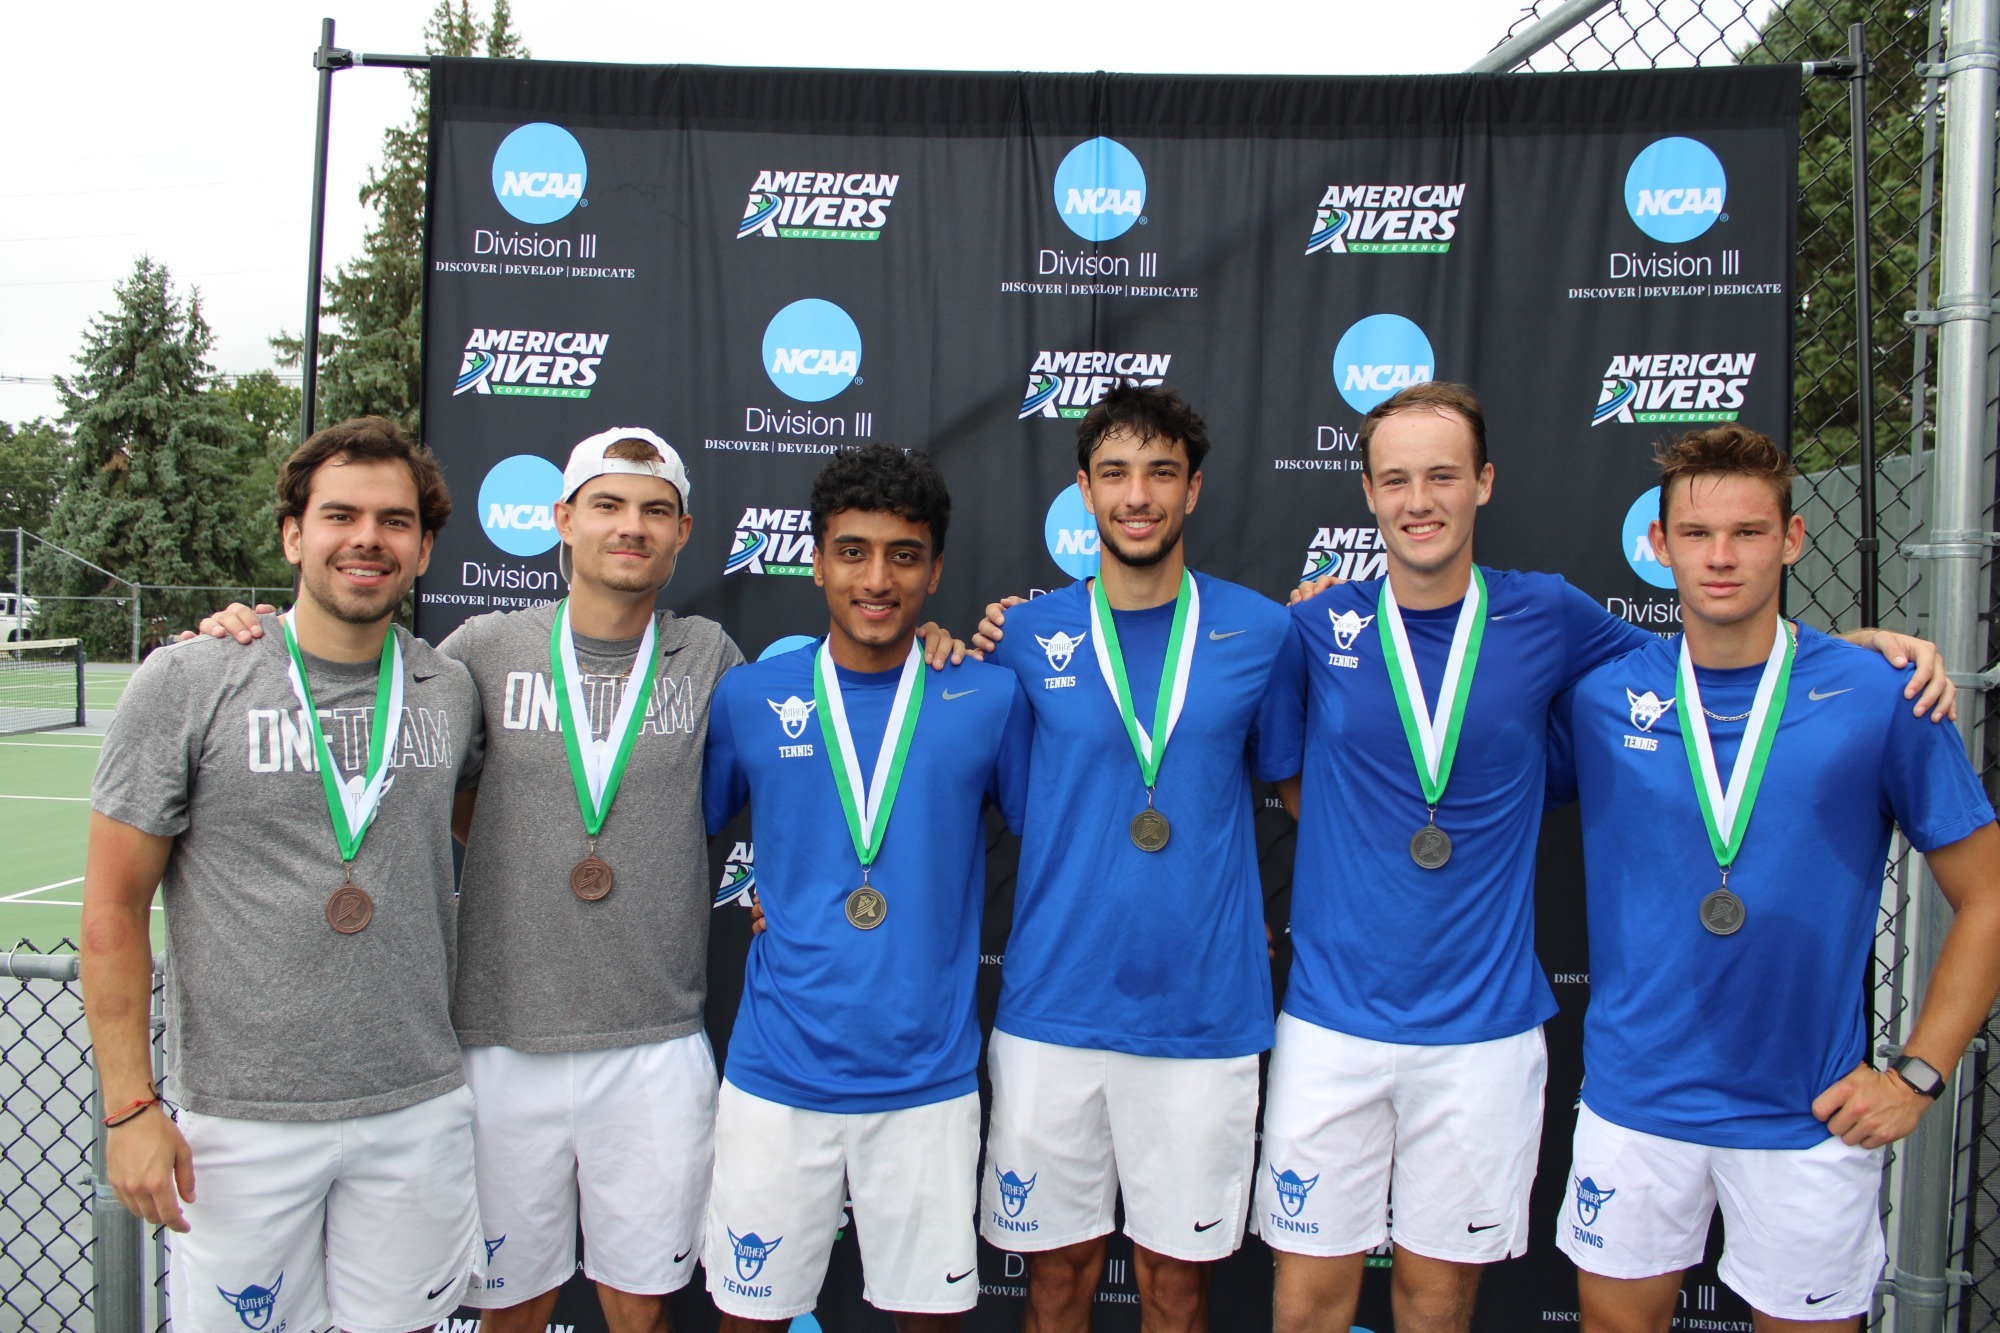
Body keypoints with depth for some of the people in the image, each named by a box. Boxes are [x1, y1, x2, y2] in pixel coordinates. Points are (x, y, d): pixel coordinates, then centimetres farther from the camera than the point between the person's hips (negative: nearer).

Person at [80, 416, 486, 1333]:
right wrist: (130, 1105, -8)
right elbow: (113, 910, -4)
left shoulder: (449, 690, 2)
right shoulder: (187, 684, -7)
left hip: (419, 1110, 3)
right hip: (241, 1118, -3)